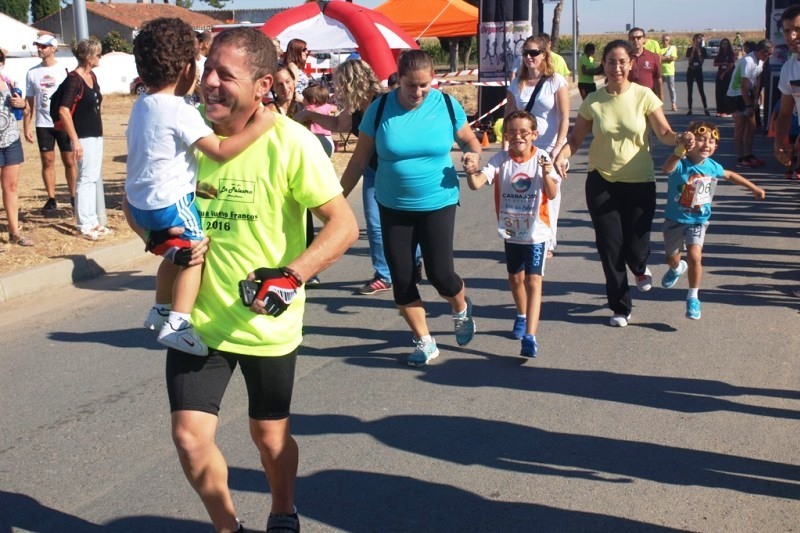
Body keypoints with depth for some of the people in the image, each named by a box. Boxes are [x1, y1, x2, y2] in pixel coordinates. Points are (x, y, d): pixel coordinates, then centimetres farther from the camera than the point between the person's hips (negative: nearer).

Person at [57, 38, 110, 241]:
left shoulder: (92, 76, 9)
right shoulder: (74, 79, -17)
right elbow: (64, 110, -22)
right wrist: (75, 140, -22)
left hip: (96, 136, 9)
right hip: (84, 138, -9)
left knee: (96, 178, 15)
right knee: (86, 178, -4)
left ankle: (95, 221, 25)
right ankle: (85, 226, 3)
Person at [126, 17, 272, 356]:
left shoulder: (141, 105, 8)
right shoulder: (180, 110, -19)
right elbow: (220, 151, -25)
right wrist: (259, 126, -24)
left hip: (141, 201, 9)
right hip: (170, 203, -9)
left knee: (175, 255, 25)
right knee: (195, 255, 2)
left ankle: (160, 311, 34)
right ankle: (176, 325, -5)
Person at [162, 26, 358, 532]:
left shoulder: (290, 143, -18)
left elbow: (344, 224, -19)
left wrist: (291, 276, -31)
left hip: (268, 322, -2)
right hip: (199, 319, 3)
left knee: (270, 435, 15)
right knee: (190, 436, -3)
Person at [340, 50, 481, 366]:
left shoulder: (447, 105, -7)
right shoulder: (379, 109, -8)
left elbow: (469, 140, 8)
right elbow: (359, 159, -2)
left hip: (438, 203, -1)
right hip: (393, 207, 1)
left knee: (440, 274, -4)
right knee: (401, 278, 3)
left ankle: (462, 309, 32)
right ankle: (424, 341, 21)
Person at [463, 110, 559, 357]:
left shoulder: (541, 158, -13)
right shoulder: (500, 159, -10)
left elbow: (552, 194, -19)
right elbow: (477, 184, -23)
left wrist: (546, 174, -37)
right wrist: (472, 172, -45)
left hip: (536, 232, -3)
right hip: (511, 231, 3)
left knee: (533, 281, -13)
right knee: (515, 277, 21)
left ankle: (530, 337, -17)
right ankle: (522, 316, 48)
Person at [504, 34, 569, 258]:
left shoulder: (556, 81, -4)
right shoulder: (517, 83, 6)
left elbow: (565, 117, -7)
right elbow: (509, 116, 5)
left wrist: (558, 147, -16)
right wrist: (506, 145, -5)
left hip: (549, 148, -3)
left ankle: (548, 243, 14)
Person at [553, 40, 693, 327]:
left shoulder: (644, 96, -5)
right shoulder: (593, 101, -1)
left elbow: (664, 133, -7)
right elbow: (576, 138, 3)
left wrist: (680, 138, -29)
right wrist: (562, 154, -18)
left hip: (639, 182, -1)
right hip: (602, 182, 1)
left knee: (636, 247, -1)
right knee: (610, 248, 3)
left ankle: (640, 268, 40)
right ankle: (620, 307, 21)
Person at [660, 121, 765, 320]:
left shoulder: (712, 167, -5)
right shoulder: (680, 164, -20)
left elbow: (730, 175, 18)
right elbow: (666, 169, -46)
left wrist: (754, 188, 28)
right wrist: (679, 152, -65)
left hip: (698, 221, 2)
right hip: (675, 219, -1)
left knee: (694, 256, -18)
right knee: (672, 258, 17)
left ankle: (693, 297, 0)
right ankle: (677, 269, 56)